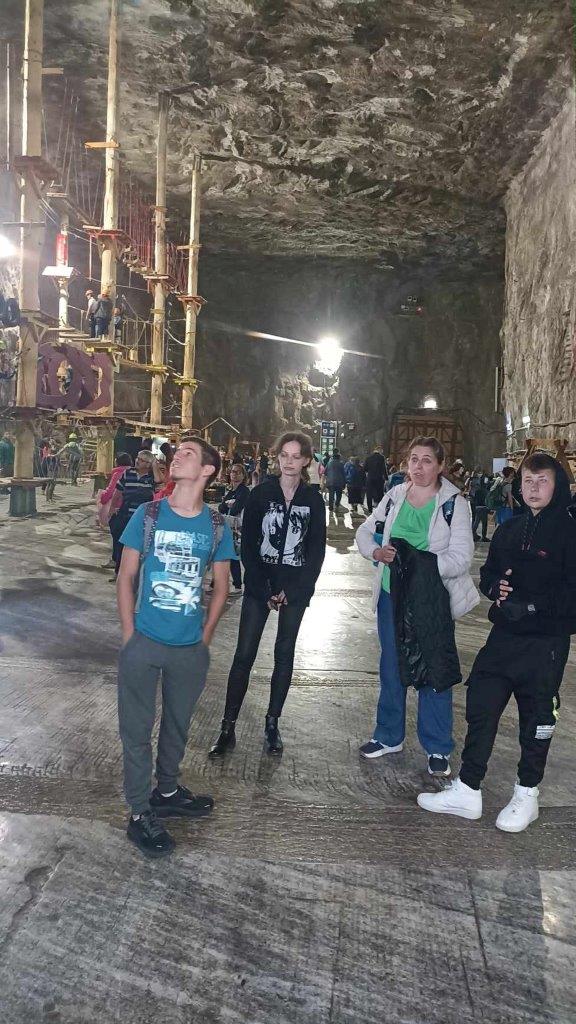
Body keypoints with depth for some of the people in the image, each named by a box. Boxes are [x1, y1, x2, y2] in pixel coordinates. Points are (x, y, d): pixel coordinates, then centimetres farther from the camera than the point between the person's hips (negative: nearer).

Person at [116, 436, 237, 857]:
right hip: (144, 642, -2)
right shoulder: (147, 515, -4)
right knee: (137, 727, 7)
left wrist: (205, 638, 2)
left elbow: (221, 586, 7)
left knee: (178, 724, 19)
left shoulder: (217, 526, -2)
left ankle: (167, 791, 41)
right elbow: (126, 577, -1)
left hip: (191, 648, 2)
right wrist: (129, 636, -5)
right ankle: (140, 813, 22)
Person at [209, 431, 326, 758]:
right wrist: (265, 591, -10)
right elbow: (248, 544, -3)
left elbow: (317, 550, 0)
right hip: (259, 586, -1)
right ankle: (228, 728, 4)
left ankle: (273, 724, 21)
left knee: (284, 656, 9)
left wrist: (291, 591, -8)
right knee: (244, 656, -3)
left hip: (295, 589, 1)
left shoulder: (313, 500, 0)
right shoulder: (261, 494, -2)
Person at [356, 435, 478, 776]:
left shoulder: (454, 503, -10)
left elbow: (461, 557, -17)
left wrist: (422, 564, -29)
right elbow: (365, 531, 10)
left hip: (433, 599, -4)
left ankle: (438, 748, 21)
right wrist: (376, 551, -12)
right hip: (392, 595, 4)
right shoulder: (395, 496, 2)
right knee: (391, 668, 16)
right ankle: (389, 736, 34)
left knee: (435, 671, 4)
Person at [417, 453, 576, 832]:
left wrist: (529, 604, -23)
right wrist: (497, 587, -8)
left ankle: (527, 795, 28)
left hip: (546, 642, -5)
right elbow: (488, 574, 14)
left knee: (537, 717, 8)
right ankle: (467, 791, 20)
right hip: (505, 635, 5)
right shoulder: (509, 530, 9)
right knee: (481, 707, 7)